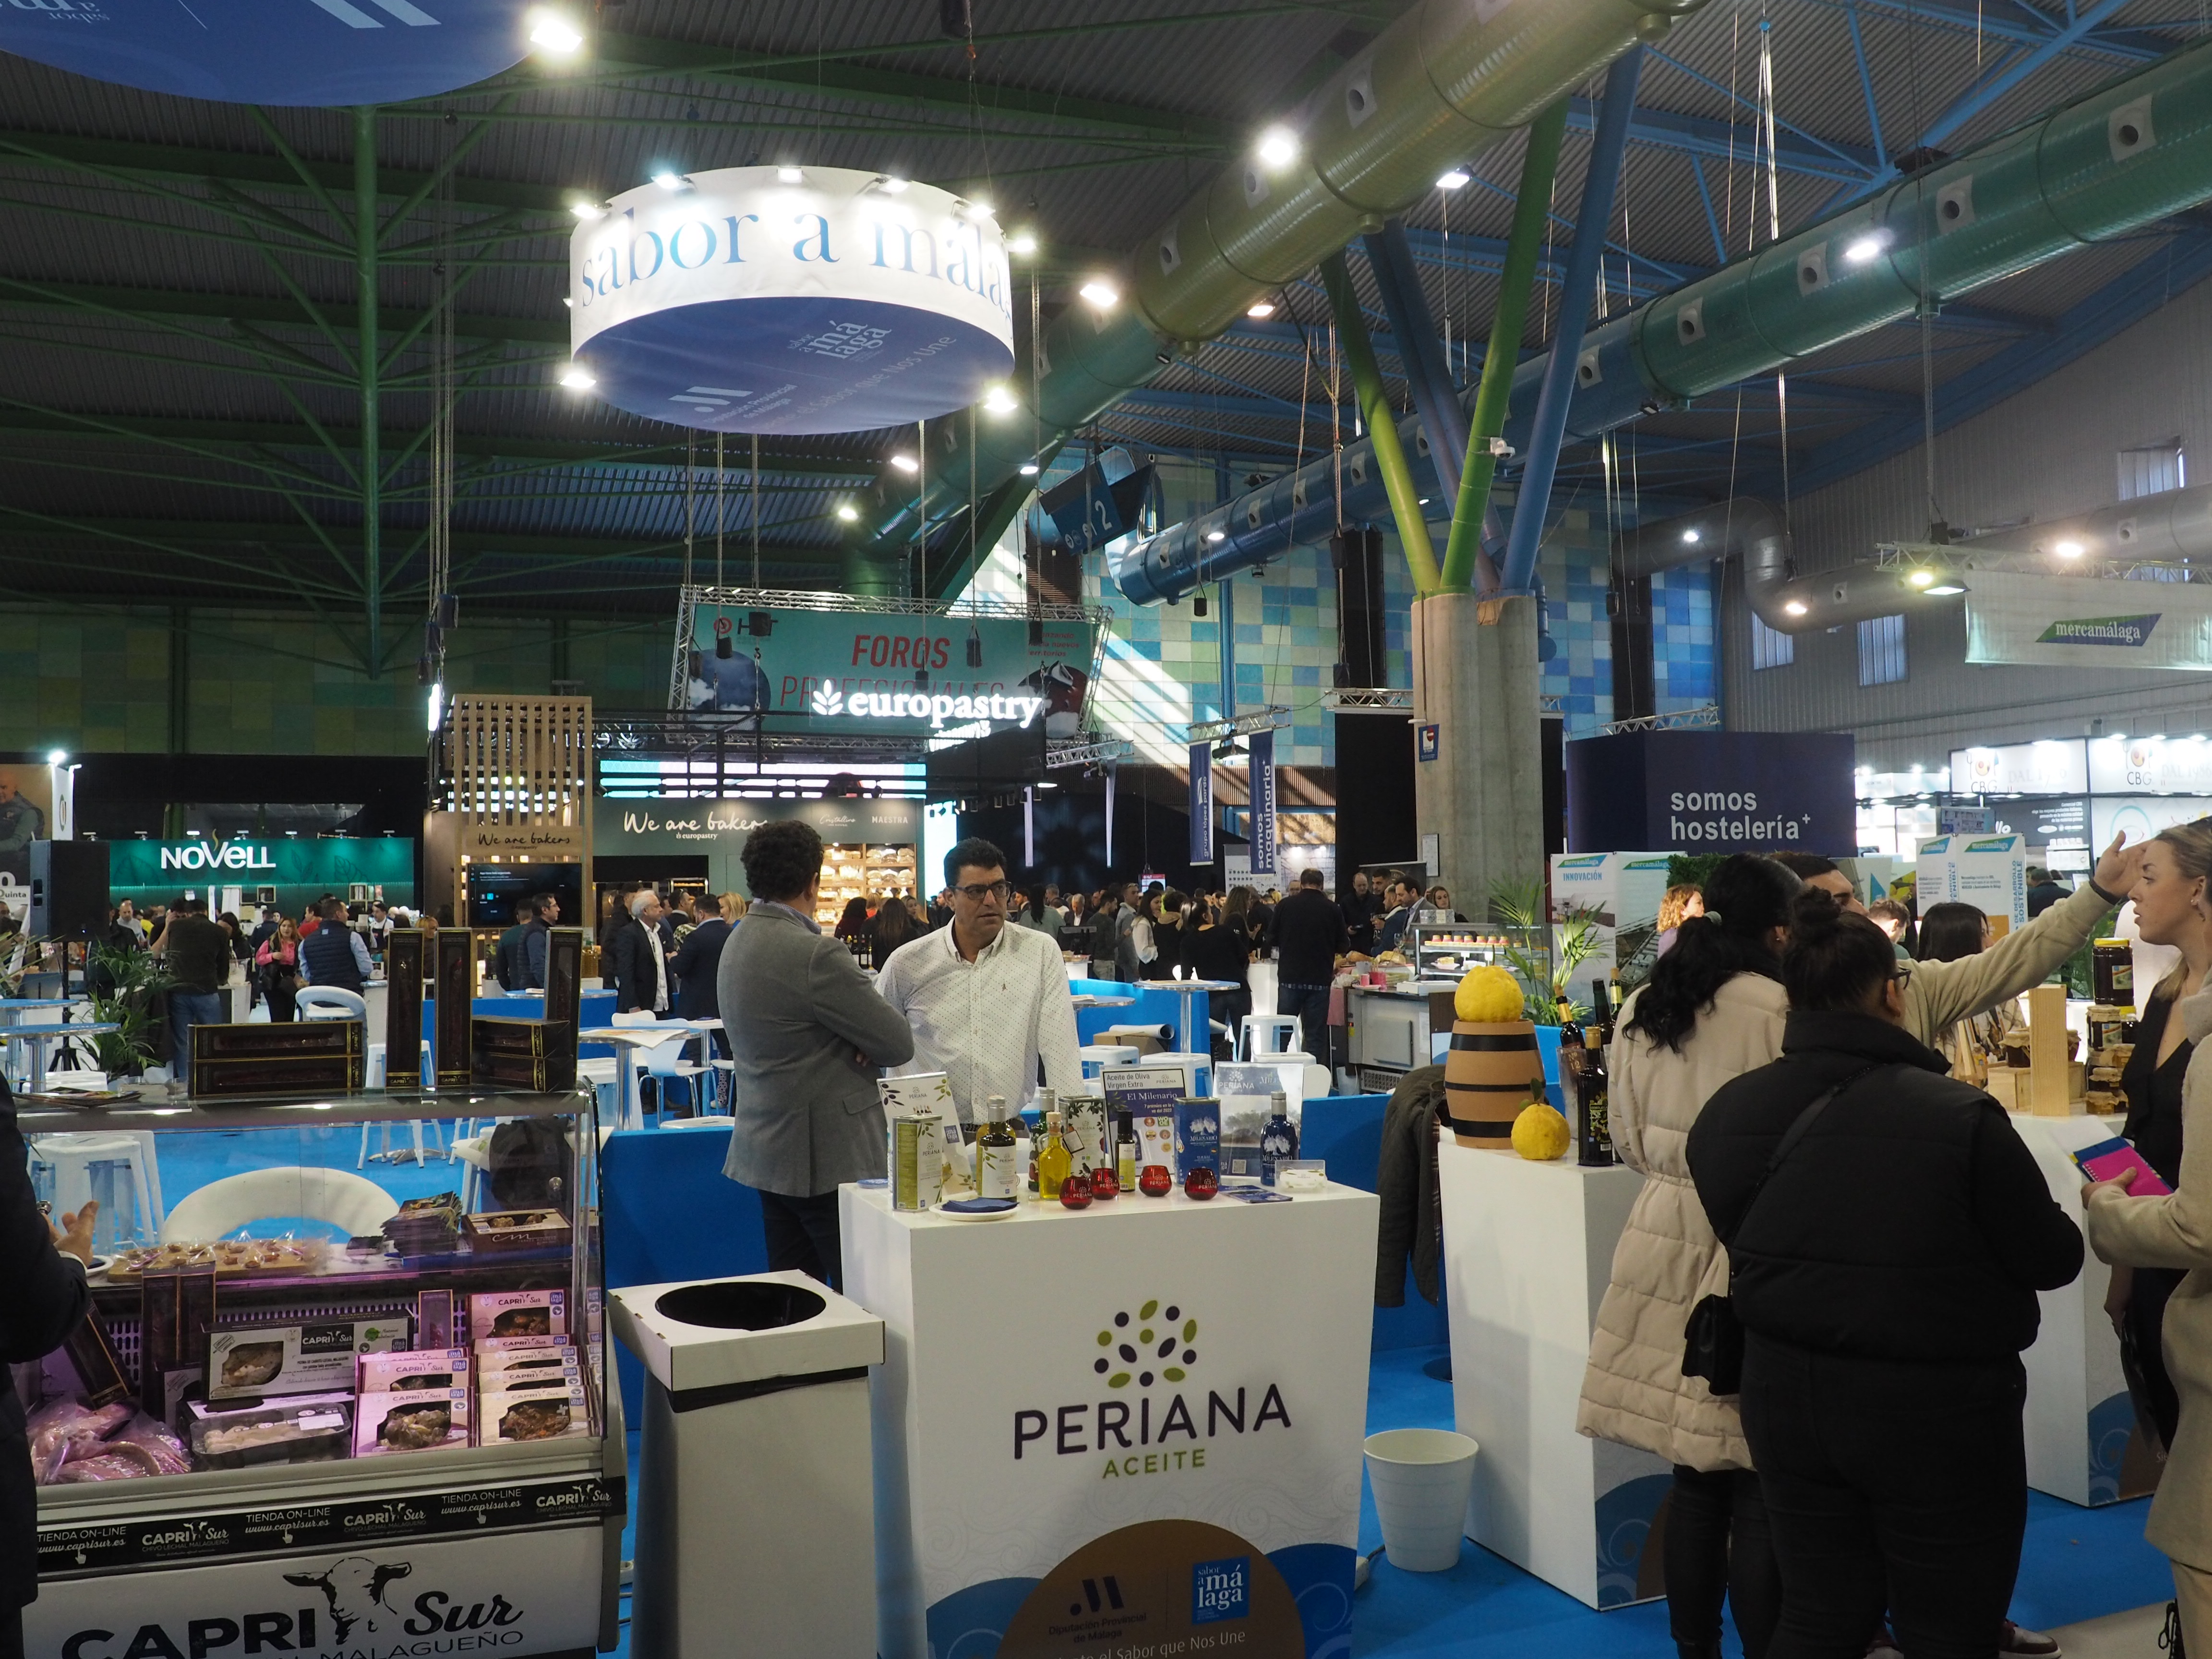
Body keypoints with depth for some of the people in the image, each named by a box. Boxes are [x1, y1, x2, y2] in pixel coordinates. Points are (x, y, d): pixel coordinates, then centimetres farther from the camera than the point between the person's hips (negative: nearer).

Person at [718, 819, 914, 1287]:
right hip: (827, 1155, -9)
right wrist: (863, 1042, 5)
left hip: (767, 1148, 9)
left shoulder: (737, 943, 9)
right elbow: (899, 1045, -15)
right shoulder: (815, 954, -20)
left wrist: (858, 1041, -2)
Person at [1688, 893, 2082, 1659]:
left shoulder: (1725, 1113, -6)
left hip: (1787, 1396, 4)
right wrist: (2070, 1222, 12)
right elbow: (2053, 1260, -10)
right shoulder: (1960, 1115, -21)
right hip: (1936, 1408, -4)